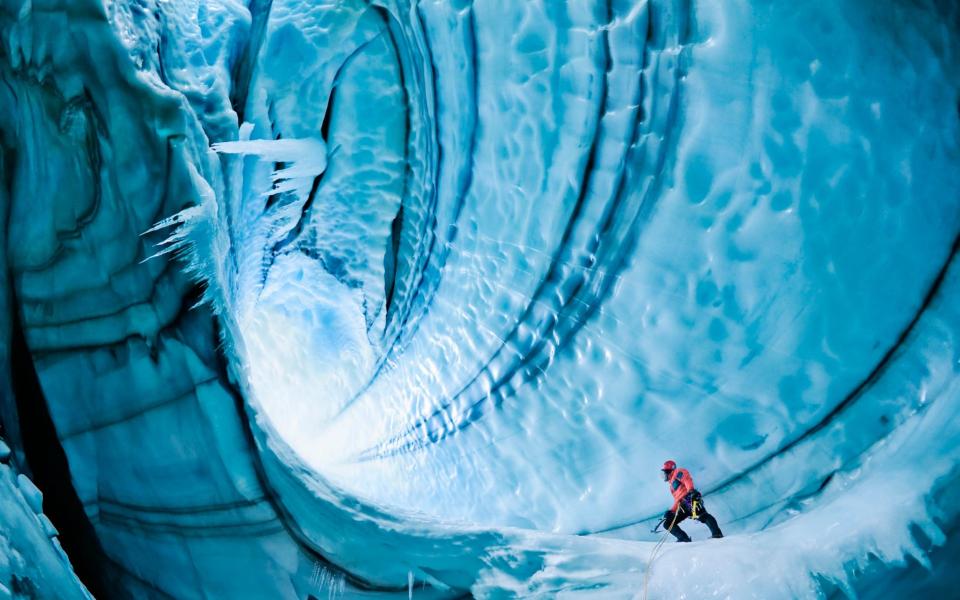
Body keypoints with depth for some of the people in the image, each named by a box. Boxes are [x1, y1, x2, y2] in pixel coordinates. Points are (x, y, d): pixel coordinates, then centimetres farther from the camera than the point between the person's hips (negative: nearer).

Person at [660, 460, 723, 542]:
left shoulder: (677, 473, 15)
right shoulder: (672, 484, 38)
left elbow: (687, 479, -7)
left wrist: (690, 489, -25)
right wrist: (671, 512, 24)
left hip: (689, 498, -9)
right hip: (682, 506, 9)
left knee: (702, 516, -31)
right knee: (667, 524, 1)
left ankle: (717, 533, -40)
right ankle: (684, 539, -12)